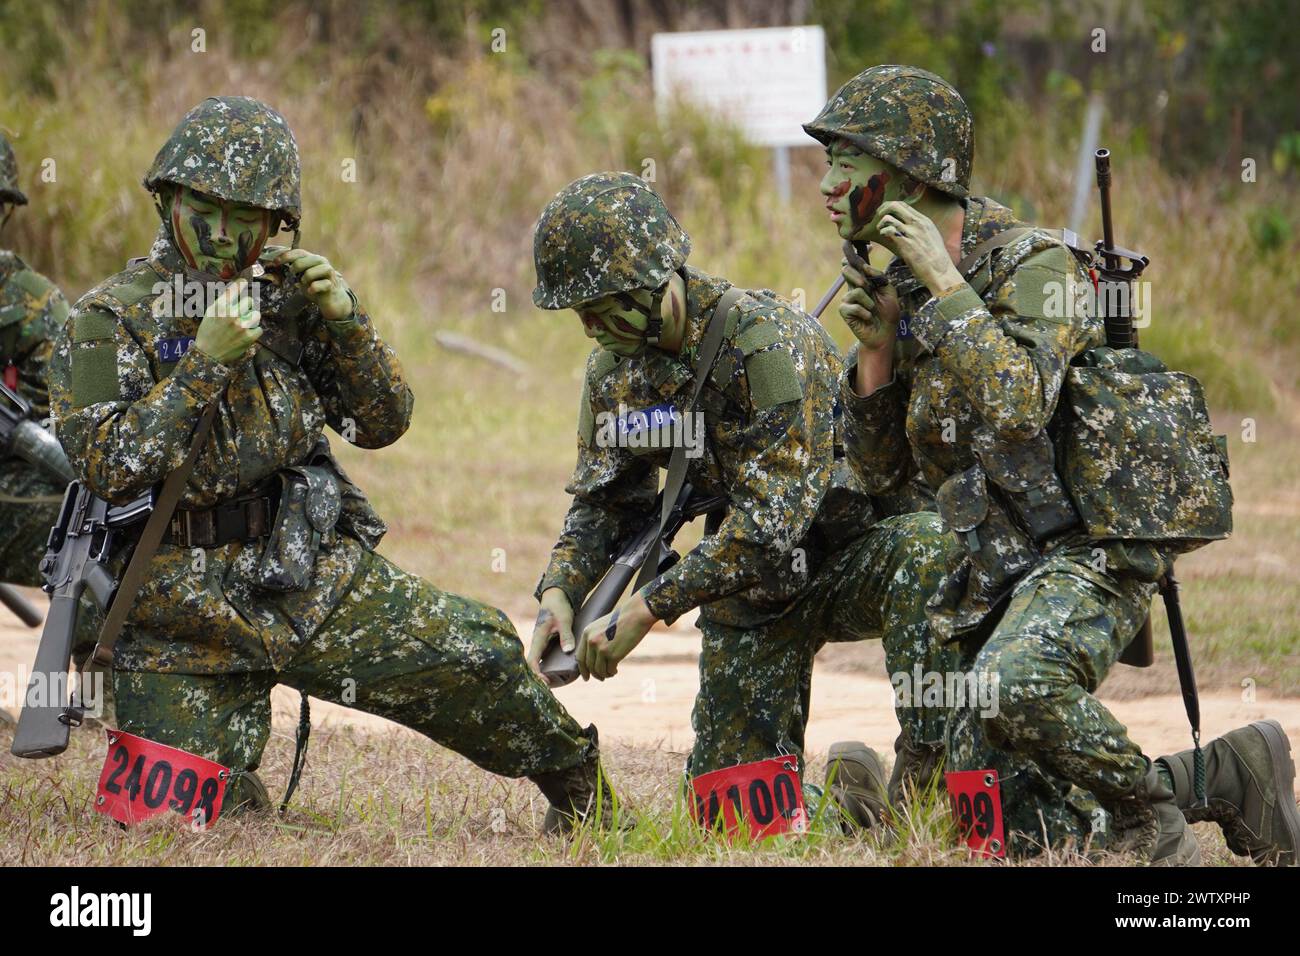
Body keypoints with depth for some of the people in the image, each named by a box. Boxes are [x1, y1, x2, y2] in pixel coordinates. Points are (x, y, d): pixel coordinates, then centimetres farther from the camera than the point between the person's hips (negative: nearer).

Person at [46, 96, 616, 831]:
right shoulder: (110, 320, -8)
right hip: (185, 608, -3)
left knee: (479, 651, -7)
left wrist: (344, 316, -11)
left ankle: (577, 781, 22)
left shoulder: (286, 298, 4)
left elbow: (384, 423, 5)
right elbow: (111, 469, -19)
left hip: (313, 576, 3)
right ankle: (234, 774, 33)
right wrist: (204, 361, -25)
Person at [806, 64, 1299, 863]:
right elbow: (881, 469, 12)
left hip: (1089, 552, -8)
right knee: (1020, 830, 5)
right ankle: (1231, 774, 18)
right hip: (1001, 573, 8)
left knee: (1016, 686, -38)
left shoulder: (1030, 265, -13)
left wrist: (944, 280, -25)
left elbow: (1017, 405, -31)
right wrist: (877, 349, -4)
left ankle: (1149, 813, -13)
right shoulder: (904, 289, 9)